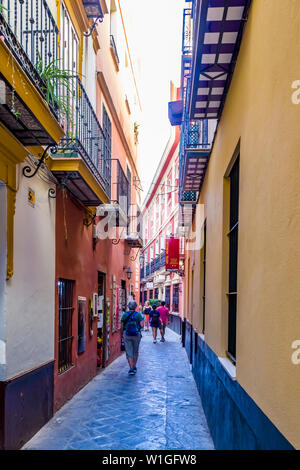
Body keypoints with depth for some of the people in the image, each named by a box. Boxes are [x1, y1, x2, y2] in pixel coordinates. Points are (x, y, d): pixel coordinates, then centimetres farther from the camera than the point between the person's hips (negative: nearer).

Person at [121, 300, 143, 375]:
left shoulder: (125, 314, 0)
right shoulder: (138, 314, -3)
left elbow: (122, 326, -1)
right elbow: (141, 325, -9)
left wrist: (122, 334, 10)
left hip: (126, 335, 0)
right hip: (136, 335, 0)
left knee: (129, 352, 2)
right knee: (135, 351, 17)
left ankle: (131, 368, -8)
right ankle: (134, 367, 26)